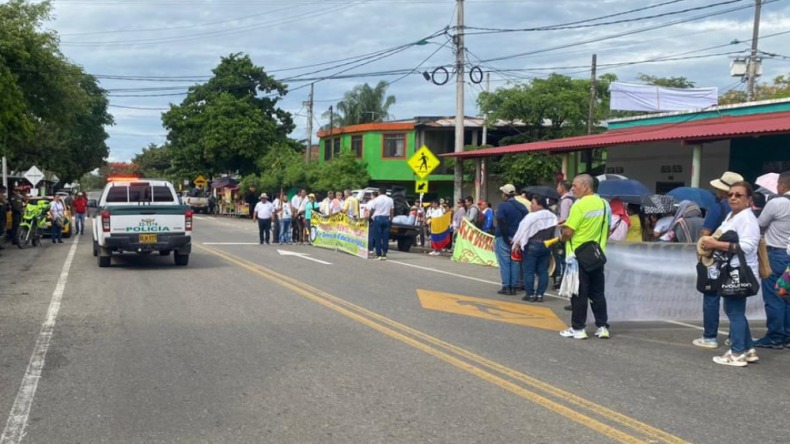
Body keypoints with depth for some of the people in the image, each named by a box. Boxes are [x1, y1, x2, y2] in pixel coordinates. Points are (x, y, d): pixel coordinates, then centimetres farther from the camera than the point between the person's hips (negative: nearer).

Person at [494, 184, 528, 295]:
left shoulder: (503, 206, -10)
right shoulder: (522, 207, 8)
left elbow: (501, 223, -17)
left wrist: (506, 238, -13)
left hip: (504, 238, -5)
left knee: (504, 263, -1)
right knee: (515, 263, 8)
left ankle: (506, 287, -2)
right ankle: (513, 287, 9)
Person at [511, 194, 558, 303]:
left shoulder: (532, 216, -13)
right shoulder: (553, 217, 7)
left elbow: (523, 231, -11)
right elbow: (554, 233, 9)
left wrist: (517, 244, -4)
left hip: (533, 245, -6)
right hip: (547, 246, 6)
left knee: (529, 271, 2)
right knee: (543, 271, 9)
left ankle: (530, 294, 2)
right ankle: (540, 294, 8)